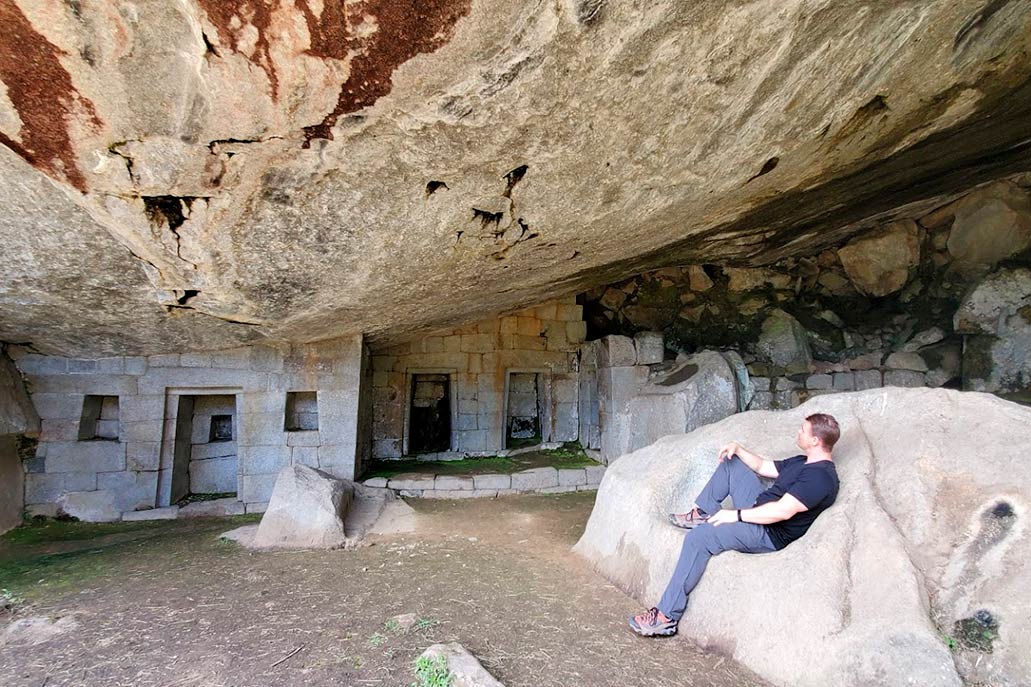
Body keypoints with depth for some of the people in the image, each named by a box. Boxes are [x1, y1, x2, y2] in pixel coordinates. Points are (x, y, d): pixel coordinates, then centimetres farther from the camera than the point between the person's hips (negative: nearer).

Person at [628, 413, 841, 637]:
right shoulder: (803, 463, 11)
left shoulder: (821, 477, -21)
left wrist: (736, 515, -25)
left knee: (699, 536, -27)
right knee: (731, 462, 16)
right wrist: (737, 448, 5)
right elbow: (762, 467, 21)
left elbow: (782, 511, -30)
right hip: (757, 510, 10)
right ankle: (702, 513, 15)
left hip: (769, 535, -10)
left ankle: (667, 616, -21)